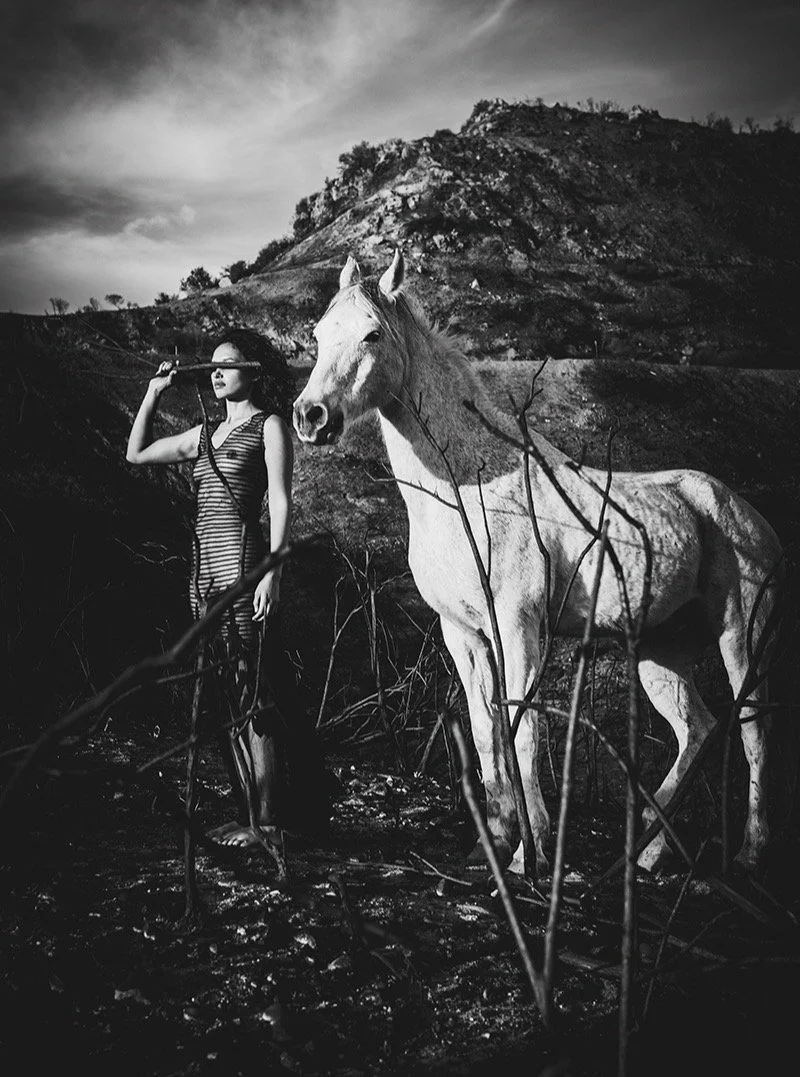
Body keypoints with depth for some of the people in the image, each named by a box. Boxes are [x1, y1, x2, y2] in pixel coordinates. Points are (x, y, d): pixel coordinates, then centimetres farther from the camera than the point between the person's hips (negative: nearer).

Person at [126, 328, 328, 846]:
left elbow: (281, 504, -8)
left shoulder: (270, 426, 0)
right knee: (226, 694, 8)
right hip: (205, 569, 7)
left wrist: (272, 573, -17)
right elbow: (137, 454, 26)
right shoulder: (206, 433, 19)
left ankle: (267, 819, 0)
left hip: (244, 563, -7)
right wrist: (154, 392, 21)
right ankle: (249, 812, 16)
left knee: (253, 692, -6)